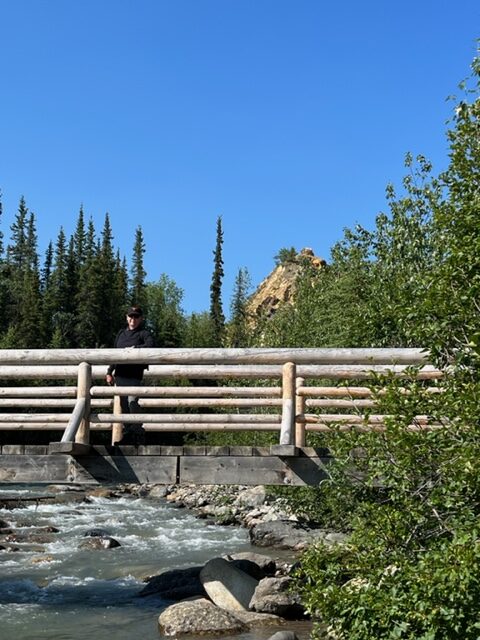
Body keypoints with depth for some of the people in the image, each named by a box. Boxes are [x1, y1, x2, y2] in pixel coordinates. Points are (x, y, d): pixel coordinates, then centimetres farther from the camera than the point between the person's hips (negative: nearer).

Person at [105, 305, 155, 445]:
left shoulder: (144, 333, 2)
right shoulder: (121, 333, 19)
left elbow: (151, 345, -18)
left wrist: (134, 348, -21)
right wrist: (109, 372, 20)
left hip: (135, 374, -6)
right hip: (120, 374, 6)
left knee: (132, 401, -21)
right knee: (124, 405, 6)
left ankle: (138, 432, -14)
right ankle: (127, 434, 11)